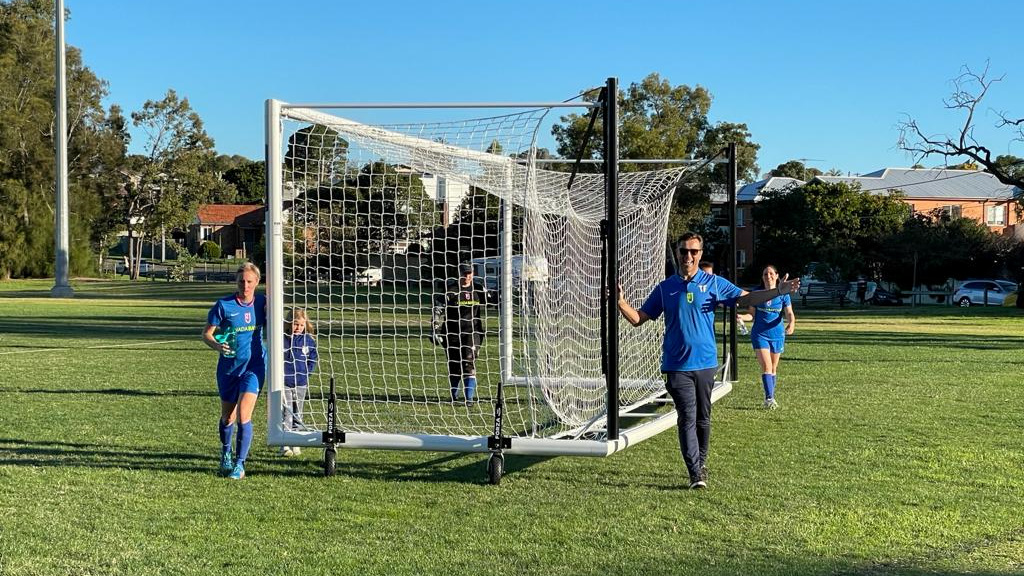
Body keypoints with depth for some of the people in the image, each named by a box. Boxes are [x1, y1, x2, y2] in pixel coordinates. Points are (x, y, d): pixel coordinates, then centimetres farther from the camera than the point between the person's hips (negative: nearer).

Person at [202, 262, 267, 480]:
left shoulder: (262, 303, -1)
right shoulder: (224, 305, -7)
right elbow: (207, 334, -3)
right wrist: (217, 346, -24)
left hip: (254, 366, 0)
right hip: (229, 367, 1)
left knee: (243, 415, -15)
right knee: (227, 416, 13)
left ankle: (239, 463, -5)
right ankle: (226, 453, 40)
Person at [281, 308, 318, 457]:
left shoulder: (309, 340, 2)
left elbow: (313, 358, 12)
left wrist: (307, 372, 3)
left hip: (301, 383, 3)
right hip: (284, 383, -3)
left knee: (297, 414, 12)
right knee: (286, 413, -5)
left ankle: (295, 444, 20)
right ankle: (285, 445, -5)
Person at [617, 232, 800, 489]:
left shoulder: (713, 283, 4)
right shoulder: (665, 288, 5)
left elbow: (746, 298, -1)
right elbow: (638, 318, 6)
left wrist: (778, 291, -13)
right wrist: (621, 303, -11)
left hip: (705, 362, 1)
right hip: (677, 366, -1)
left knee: (703, 418, 11)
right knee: (687, 419, -8)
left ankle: (701, 463, 29)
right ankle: (696, 474, -8)